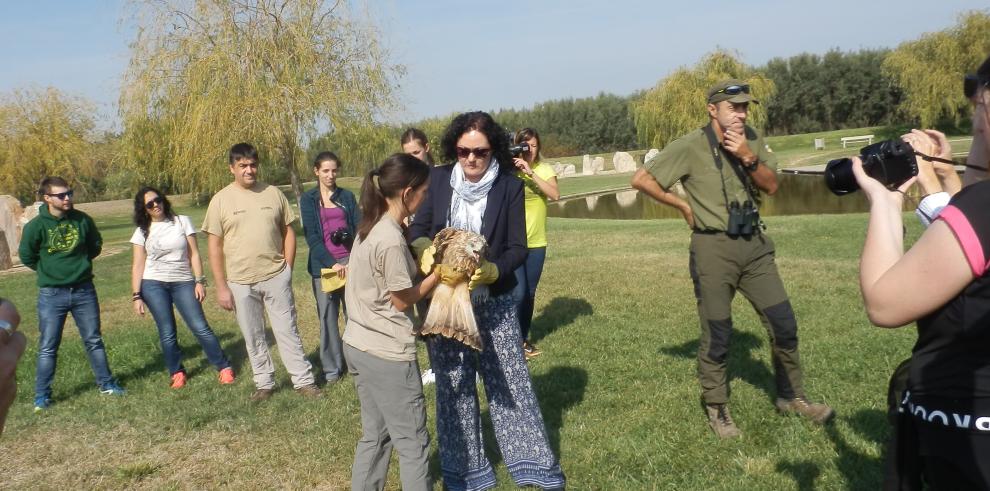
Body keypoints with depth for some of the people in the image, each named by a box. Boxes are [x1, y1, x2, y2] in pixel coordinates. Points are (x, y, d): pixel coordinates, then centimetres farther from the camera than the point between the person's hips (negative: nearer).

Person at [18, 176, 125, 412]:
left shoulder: (82, 219, -3)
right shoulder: (36, 225, -11)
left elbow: (96, 245, 14)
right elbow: (26, 256, 1)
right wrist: (49, 270, 6)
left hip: (84, 291, 2)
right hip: (51, 294, -2)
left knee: (94, 341, 12)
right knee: (47, 347, 5)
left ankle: (106, 384, 23)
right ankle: (42, 396, 15)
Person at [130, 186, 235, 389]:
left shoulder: (182, 221, 4)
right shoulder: (142, 231, 6)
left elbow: (194, 254, 2)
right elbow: (138, 265, 4)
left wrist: (200, 281, -6)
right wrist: (136, 296, -2)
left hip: (183, 282, -1)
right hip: (153, 285, 1)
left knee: (200, 327, -6)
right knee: (167, 333, 1)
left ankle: (224, 367, 3)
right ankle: (177, 372, 18)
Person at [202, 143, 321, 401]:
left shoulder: (273, 193, 1)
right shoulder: (221, 200, -3)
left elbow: (288, 231, 8)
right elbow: (214, 247, -2)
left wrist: (287, 268, 1)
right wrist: (222, 286, -5)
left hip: (276, 277, 0)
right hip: (240, 282, 0)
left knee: (288, 332, 7)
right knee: (253, 337, 11)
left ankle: (304, 381, 15)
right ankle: (265, 383, 26)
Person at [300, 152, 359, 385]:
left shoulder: (347, 196, 10)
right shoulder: (308, 199, 5)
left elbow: (358, 229, 6)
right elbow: (311, 236, -3)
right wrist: (332, 263, -13)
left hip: (350, 262, 1)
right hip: (323, 265, -1)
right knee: (327, 316, 2)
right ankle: (332, 368, 13)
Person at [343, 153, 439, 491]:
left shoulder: (371, 226, 6)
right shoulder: (391, 239, -23)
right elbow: (403, 299, -13)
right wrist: (439, 273, -4)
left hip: (359, 346, 9)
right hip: (387, 353, -9)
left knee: (375, 435, 20)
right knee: (413, 443, 6)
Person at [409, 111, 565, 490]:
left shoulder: (510, 186, -8)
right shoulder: (437, 179, -4)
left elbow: (519, 247, -8)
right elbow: (417, 228, 2)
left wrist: (491, 271, -27)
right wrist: (425, 250, -21)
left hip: (494, 302, -1)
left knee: (509, 380, 5)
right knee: (453, 385, 10)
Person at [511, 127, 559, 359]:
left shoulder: (544, 169, 1)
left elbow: (555, 195, -15)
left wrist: (530, 172, -22)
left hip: (536, 242, 3)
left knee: (530, 293, 12)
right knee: (518, 293, -9)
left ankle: (524, 338, 28)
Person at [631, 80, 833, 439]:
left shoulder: (751, 140, 5)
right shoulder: (690, 146, -11)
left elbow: (771, 186, 2)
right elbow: (641, 179, -12)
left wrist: (748, 158, -15)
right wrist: (683, 206, -7)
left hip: (754, 244, 5)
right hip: (714, 249, -5)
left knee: (783, 323, 8)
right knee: (717, 334, 5)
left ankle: (791, 397, 28)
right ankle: (716, 408, 23)